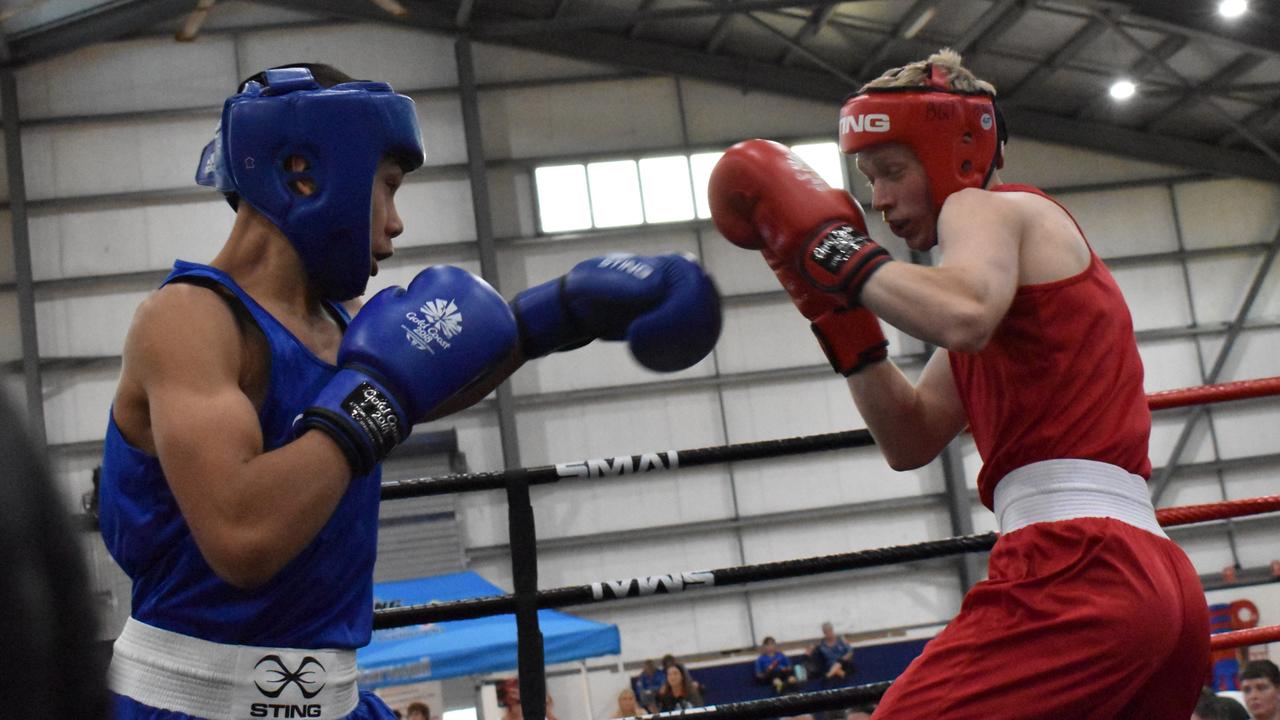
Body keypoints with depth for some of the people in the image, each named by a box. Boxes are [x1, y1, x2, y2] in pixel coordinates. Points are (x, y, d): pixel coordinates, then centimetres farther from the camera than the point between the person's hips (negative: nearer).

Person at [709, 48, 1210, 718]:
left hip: (1074, 564, -10)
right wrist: (839, 312, 20)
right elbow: (910, 442, 28)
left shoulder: (987, 207, 3)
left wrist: (832, 245, -10)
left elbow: (963, 315, -23)